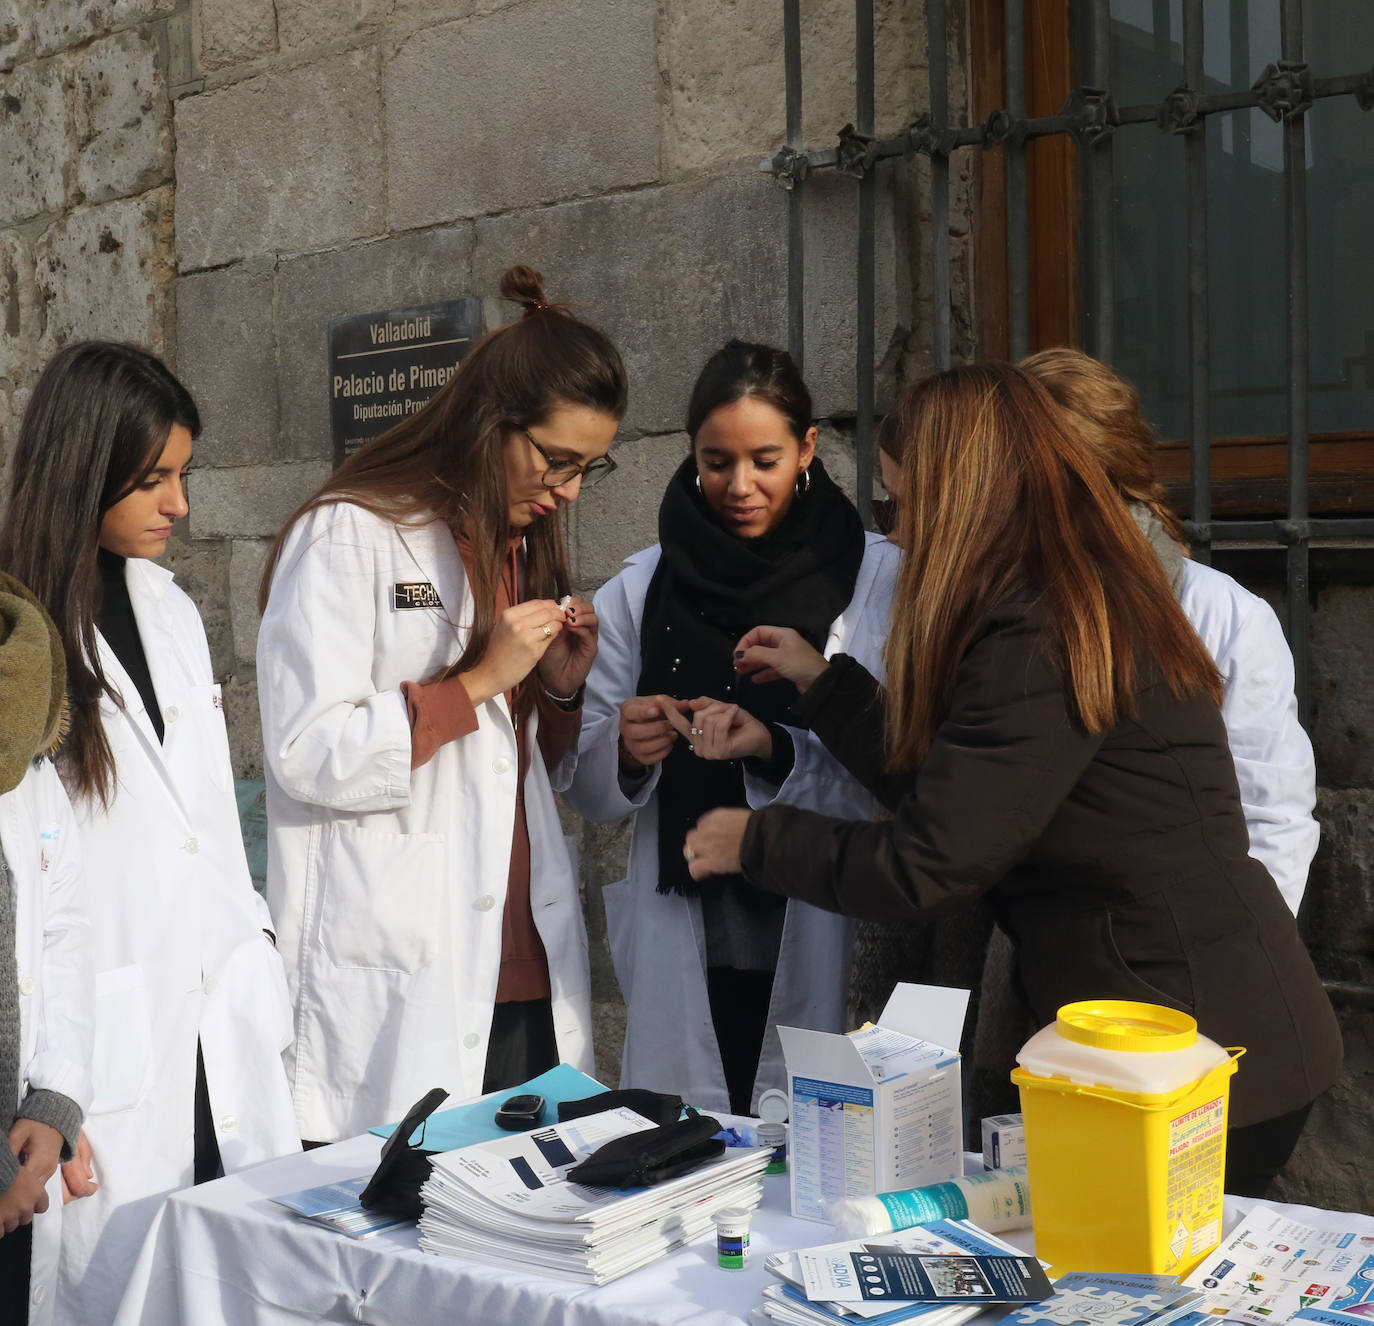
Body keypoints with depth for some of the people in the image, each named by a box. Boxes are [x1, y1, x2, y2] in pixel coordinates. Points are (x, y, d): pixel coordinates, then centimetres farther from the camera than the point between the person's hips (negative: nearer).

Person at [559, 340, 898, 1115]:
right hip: (683, 963, 2)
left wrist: (775, 750, -18)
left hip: (820, 961, -1)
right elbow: (588, 793, 9)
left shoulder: (879, 578, 1)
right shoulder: (639, 590, 8)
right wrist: (626, 753, -12)